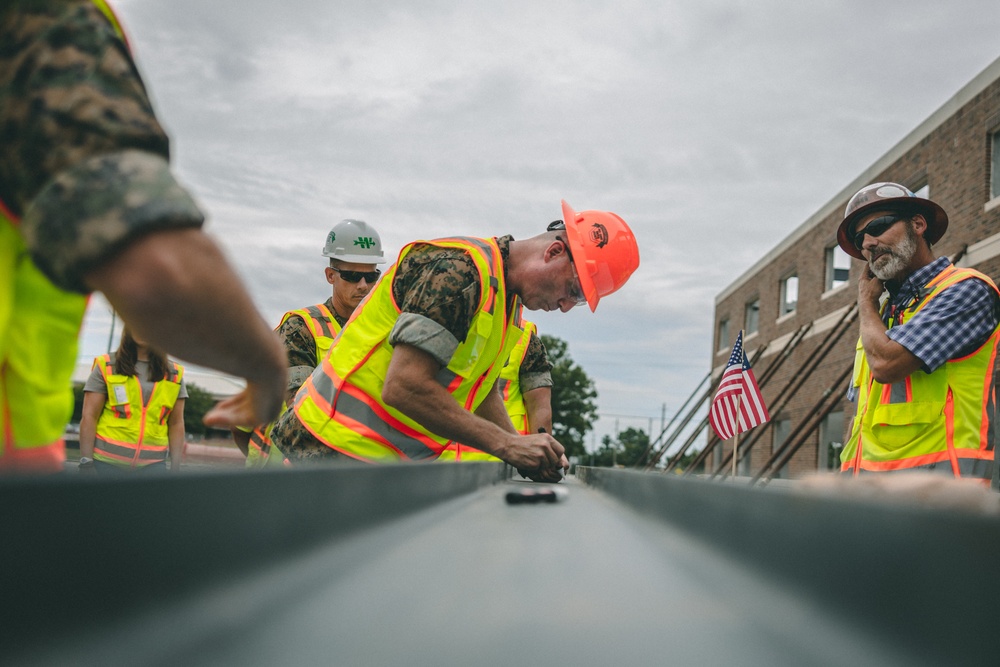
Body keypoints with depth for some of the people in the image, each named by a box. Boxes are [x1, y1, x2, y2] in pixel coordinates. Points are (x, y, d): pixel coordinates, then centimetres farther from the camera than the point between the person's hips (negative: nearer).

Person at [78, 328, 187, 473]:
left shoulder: (174, 374, 10)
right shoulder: (106, 367, 4)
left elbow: (176, 424, 11)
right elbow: (89, 417, 0)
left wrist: (176, 467, 5)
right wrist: (86, 463, -6)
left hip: (153, 464, 1)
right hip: (108, 461, -1)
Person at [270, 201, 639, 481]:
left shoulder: (508, 302, 13)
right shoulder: (457, 269, -20)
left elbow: (482, 392, 19)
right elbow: (404, 387, -27)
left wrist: (526, 451, 1)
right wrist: (507, 444, -23)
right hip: (336, 453, -9)